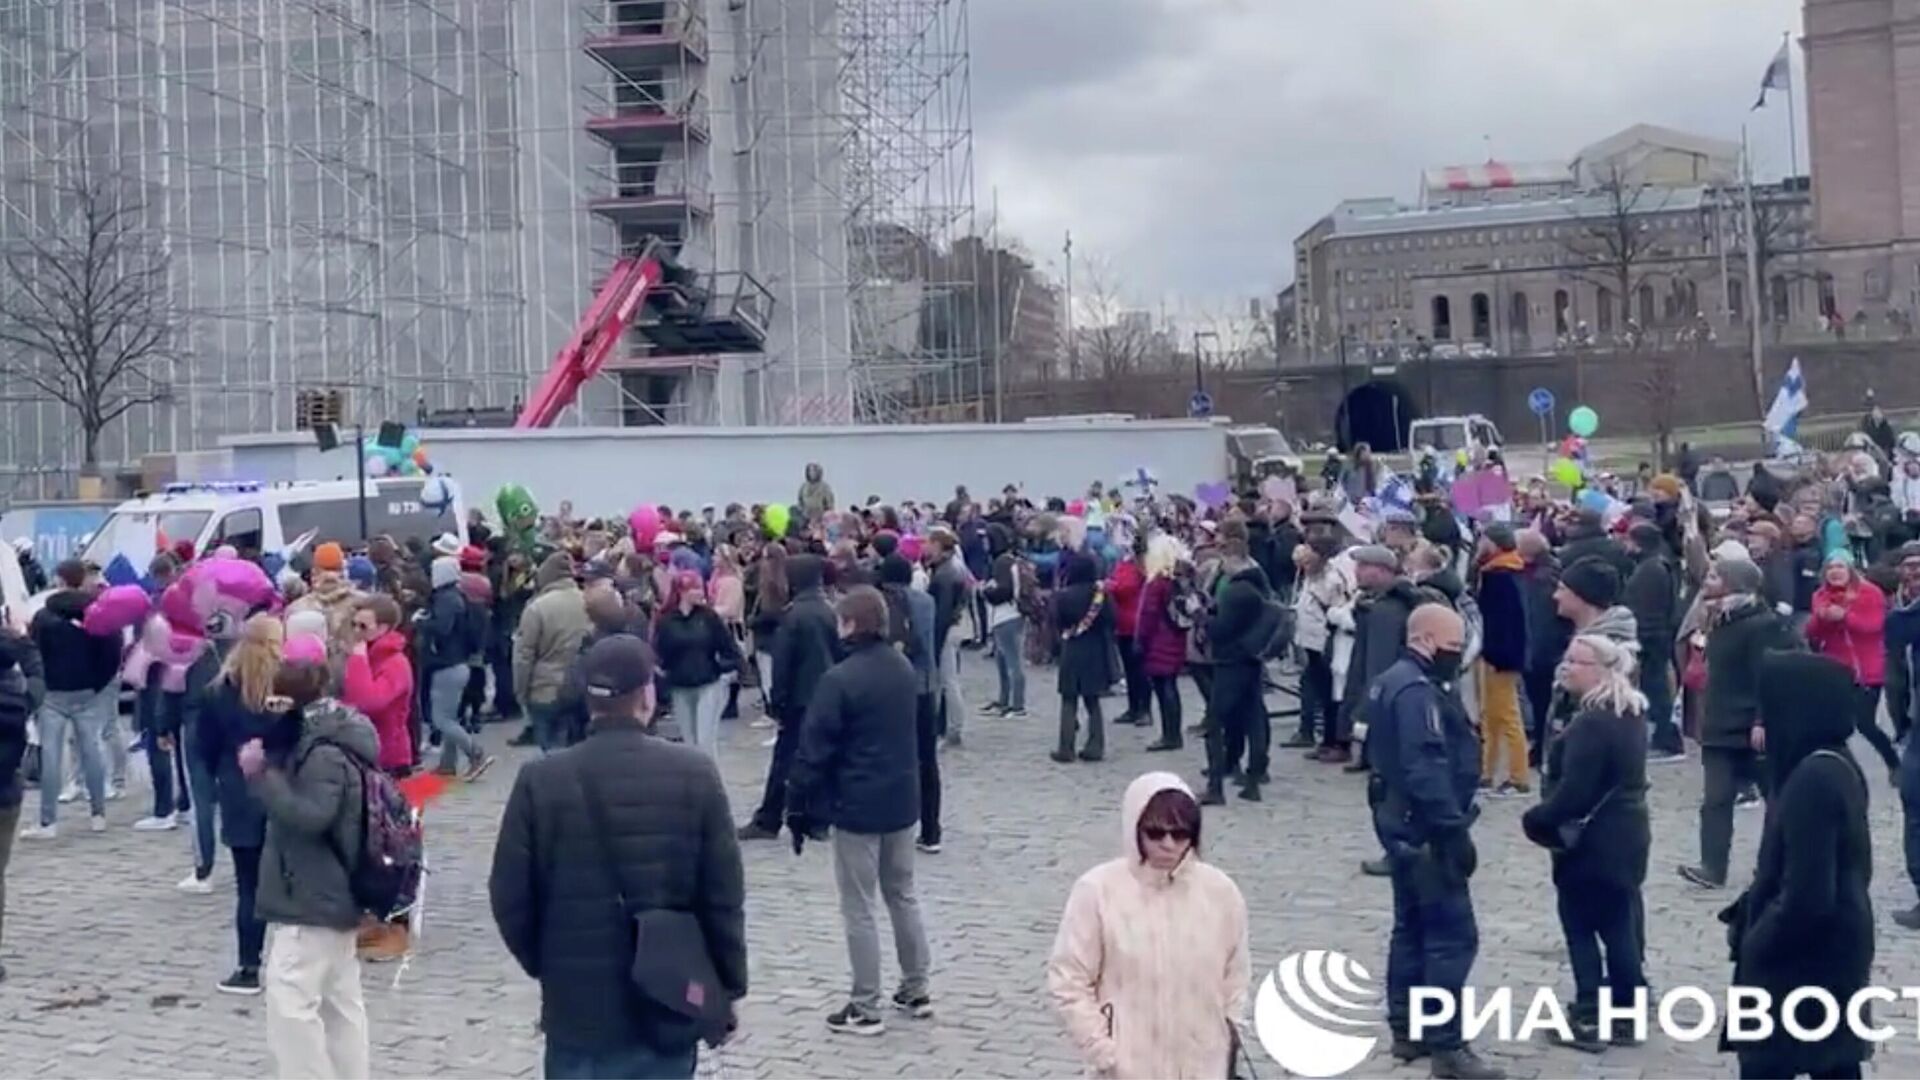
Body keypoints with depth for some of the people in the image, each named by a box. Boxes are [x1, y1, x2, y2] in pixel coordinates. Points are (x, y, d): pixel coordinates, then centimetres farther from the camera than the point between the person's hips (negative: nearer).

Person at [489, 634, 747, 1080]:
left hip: (576, 1006, 0)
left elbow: (511, 899, -3)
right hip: (670, 1004, 0)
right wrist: (728, 984, 8)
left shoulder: (540, 781, -8)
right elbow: (723, 897, -4)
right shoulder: (694, 774, -7)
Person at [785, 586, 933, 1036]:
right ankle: (916, 990, 27)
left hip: (858, 806, -7)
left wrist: (799, 809, -8)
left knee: (859, 907, 2)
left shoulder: (840, 679, -19)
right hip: (902, 799, 7)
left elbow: (815, 751, -16)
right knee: (902, 894, 19)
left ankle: (865, 1008, 7)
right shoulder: (904, 669, 4)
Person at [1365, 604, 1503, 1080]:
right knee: (1452, 935, -8)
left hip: (1402, 821, 11)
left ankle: (1407, 1030, 24)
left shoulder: (1393, 682, 13)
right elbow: (1427, 769, -28)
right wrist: (1454, 829, -26)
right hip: (1425, 829, -11)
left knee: (1413, 927, 17)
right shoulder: (1418, 692, -20)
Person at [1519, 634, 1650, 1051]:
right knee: (1619, 922, 16)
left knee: (1580, 924, 2)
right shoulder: (1630, 714, 8)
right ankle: (1626, 1009, 25)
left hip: (1593, 840, -9)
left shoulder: (1591, 724, -24)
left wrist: (1536, 820, -11)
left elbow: (1574, 791, -26)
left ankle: (1591, 1017, 6)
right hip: (1625, 833, 9)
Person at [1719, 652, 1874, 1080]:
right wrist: (1745, 913, 10)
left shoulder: (1813, 779, -25)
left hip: (1804, 955, -9)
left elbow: (1806, 896, -26)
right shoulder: (1838, 766, 6)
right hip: (1835, 949, 9)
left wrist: (1756, 942, -11)